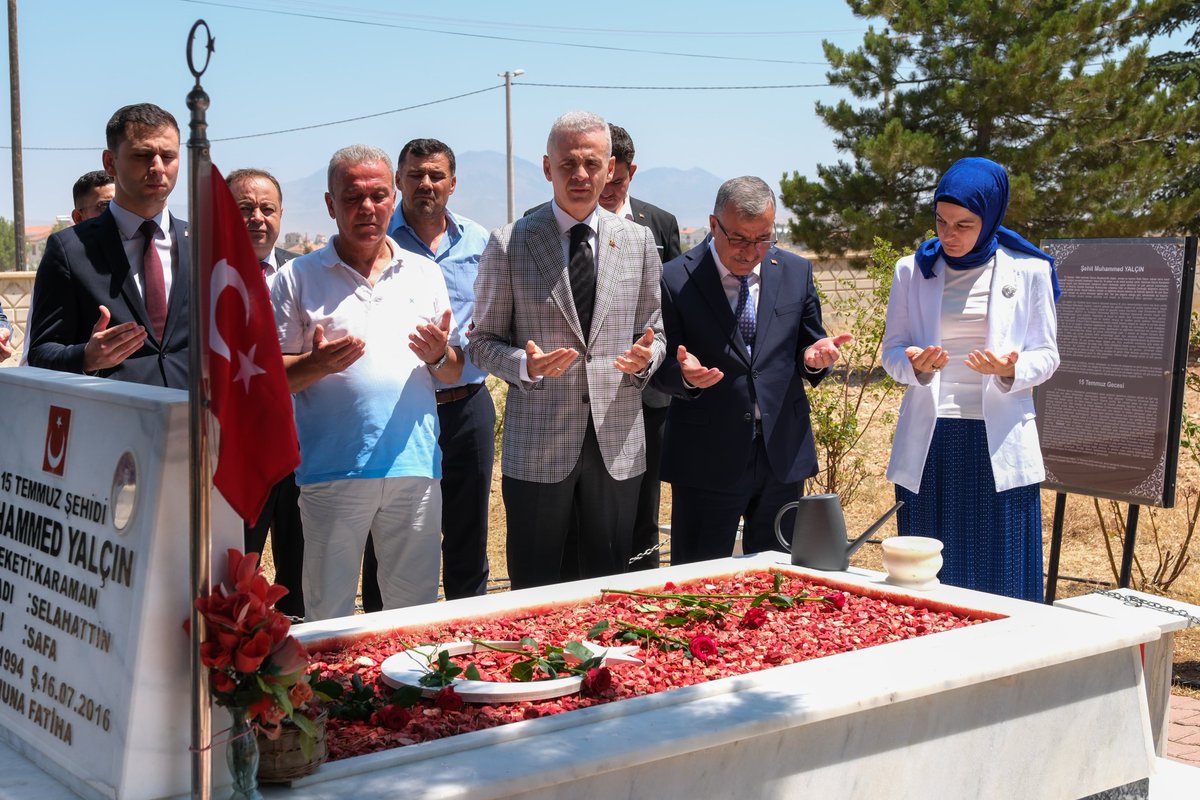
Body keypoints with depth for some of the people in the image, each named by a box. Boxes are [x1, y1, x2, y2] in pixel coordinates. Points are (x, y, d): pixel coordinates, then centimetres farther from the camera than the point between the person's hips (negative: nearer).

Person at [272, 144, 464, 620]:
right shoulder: (299, 278, 4)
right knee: (328, 613, 6)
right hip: (332, 470, -2)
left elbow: (454, 372, 16)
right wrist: (316, 365, -17)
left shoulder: (425, 274, 13)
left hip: (415, 466, 2)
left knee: (415, 607, 10)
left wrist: (438, 355, -6)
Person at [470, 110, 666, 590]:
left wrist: (645, 356, -9)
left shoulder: (638, 241, 7)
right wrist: (526, 365, -18)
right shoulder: (509, 244, -1)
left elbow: (655, 330, 15)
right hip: (538, 445, -2)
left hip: (618, 443, 3)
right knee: (534, 591, 7)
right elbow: (483, 342, 2)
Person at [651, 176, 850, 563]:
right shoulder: (675, 280, -6)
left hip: (783, 456, 3)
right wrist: (685, 375, -26)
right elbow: (661, 371, -3)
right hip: (708, 460, -3)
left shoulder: (796, 272, 5)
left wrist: (813, 357, -13)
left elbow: (807, 348, 11)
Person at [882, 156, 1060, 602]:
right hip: (928, 444, 2)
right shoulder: (913, 271, 6)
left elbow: (1046, 356, 5)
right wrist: (916, 365, -14)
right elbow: (892, 351, 9)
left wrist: (1010, 370, -17)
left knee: (1002, 583, 0)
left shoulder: (1028, 272, 2)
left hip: (998, 443, -1)